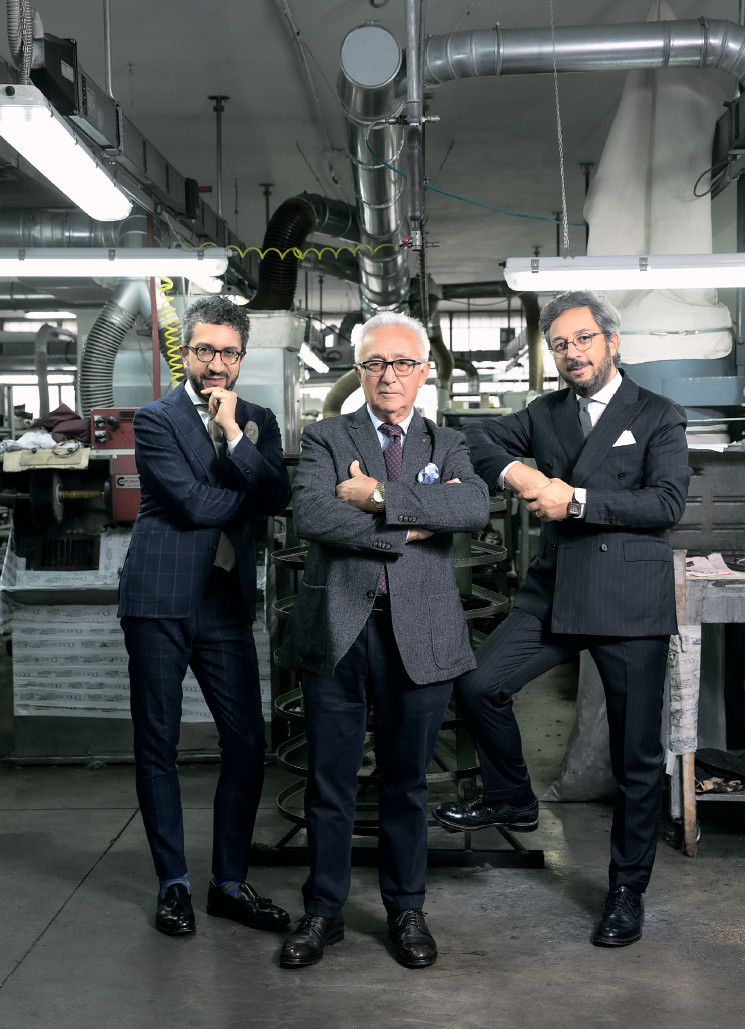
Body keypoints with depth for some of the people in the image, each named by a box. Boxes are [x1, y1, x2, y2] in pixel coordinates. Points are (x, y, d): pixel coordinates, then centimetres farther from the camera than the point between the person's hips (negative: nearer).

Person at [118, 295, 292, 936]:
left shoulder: (258, 422, 12)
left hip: (228, 602, 4)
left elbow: (277, 498, -5)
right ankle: (173, 883, 20)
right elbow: (193, 503, -14)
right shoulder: (156, 420, -2)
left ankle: (231, 882, 18)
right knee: (157, 745, 5)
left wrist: (235, 437, -13)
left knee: (248, 743, 3)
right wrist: (250, 489, -1)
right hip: (161, 601, -3)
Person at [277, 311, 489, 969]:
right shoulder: (325, 439, 6)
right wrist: (411, 525, -12)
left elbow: (476, 508, -11)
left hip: (419, 633, 1)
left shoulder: (448, 445, 11)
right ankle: (324, 911, 24)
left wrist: (379, 495, -15)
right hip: (337, 630, -1)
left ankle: (406, 909, 28)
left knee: (406, 781, 12)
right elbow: (311, 516, -13)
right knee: (330, 781, 8)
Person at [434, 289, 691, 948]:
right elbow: (477, 437, 14)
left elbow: (667, 502, -11)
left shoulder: (659, 417, 2)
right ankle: (514, 801, 19)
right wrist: (514, 472, -6)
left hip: (631, 600, -4)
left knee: (637, 755, 3)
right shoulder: (546, 414, 15)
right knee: (480, 686, -7)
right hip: (555, 591, 4)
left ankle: (628, 891, 19)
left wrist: (576, 500, -15)